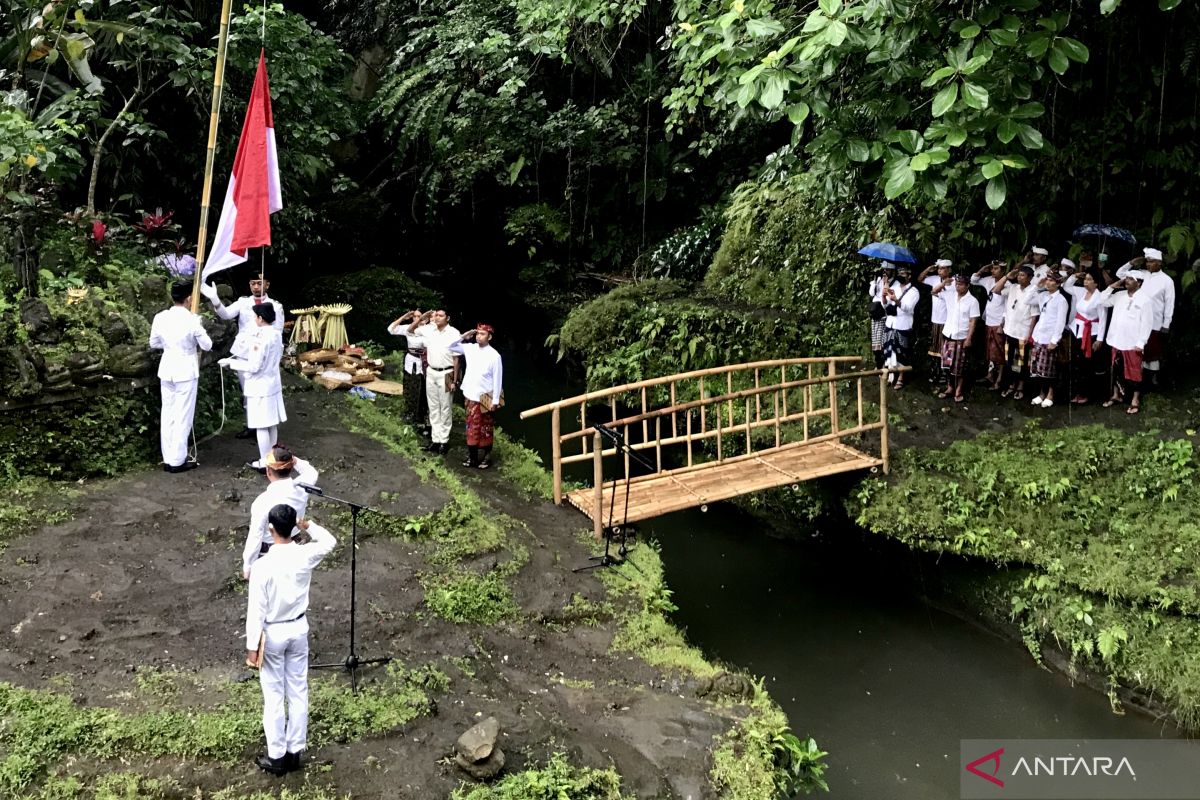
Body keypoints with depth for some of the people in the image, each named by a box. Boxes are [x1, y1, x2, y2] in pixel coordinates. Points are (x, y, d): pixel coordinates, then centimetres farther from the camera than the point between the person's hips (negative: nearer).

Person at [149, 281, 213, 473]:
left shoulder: (160, 317, -2)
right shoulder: (192, 320, -16)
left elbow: (154, 344, 9)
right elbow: (207, 345, -8)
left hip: (167, 369, 5)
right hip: (186, 371, -5)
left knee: (167, 414, 13)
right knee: (183, 416, 2)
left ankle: (167, 459, 18)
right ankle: (177, 461, 6)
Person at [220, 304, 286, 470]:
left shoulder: (260, 338, -22)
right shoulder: (277, 335, 3)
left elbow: (254, 367, -22)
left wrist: (231, 362, -13)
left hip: (259, 387, -8)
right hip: (273, 384, 8)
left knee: (261, 426, 0)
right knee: (272, 424, 16)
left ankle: (265, 462, 5)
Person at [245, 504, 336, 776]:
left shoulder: (262, 566, -24)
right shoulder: (305, 555, -13)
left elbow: (256, 610, -18)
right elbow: (329, 541, 11)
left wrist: (252, 647, -10)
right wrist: (308, 525, 18)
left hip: (272, 634, -4)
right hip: (298, 629, 4)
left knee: (274, 696, 9)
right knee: (298, 692, 14)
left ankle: (277, 756, 19)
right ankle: (295, 752, 24)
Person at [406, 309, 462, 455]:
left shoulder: (454, 333, -12)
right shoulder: (429, 329, 1)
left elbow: (456, 359, -10)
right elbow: (410, 331, 17)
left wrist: (454, 380, -11)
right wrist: (421, 319, -1)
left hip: (446, 374, -5)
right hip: (431, 372, 5)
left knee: (445, 408, 3)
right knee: (433, 408, 11)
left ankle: (444, 440, 11)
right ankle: (435, 438, 19)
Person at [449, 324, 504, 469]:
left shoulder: (494, 355, -14)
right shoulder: (470, 348, 1)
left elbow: (497, 379, -12)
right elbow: (451, 347, 11)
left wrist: (495, 400, -12)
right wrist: (463, 337, -4)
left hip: (484, 398, -5)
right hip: (470, 395, 5)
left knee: (484, 428, 5)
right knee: (471, 427, 13)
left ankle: (486, 456, 17)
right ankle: (472, 456, 23)